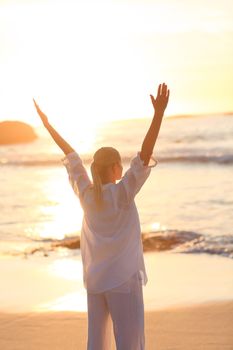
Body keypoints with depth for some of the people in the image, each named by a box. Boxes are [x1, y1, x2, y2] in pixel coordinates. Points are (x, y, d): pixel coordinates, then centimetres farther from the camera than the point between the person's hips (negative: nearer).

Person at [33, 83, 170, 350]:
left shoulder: (86, 194, -1)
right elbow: (146, 154, -23)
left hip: (95, 279, 6)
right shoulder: (122, 194, -15)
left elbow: (71, 155, 7)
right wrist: (159, 113, -28)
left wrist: (47, 124, 16)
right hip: (123, 279, -6)